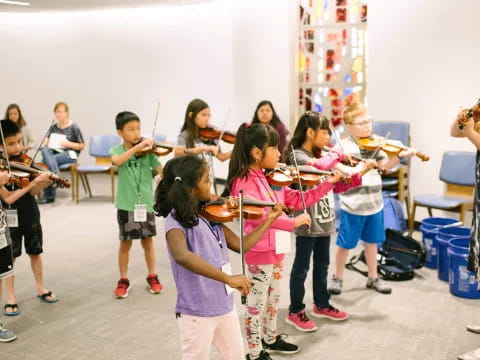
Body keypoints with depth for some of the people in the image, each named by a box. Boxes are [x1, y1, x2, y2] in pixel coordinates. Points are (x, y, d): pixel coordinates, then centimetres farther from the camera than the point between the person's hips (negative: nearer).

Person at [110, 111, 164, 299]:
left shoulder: (147, 151, 1)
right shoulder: (116, 150, -2)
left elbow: (163, 171, -7)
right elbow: (118, 161, -27)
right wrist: (137, 146, -33)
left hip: (145, 203, 1)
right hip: (126, 204, -1)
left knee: (147, 241, 12)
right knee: (125, 243, 8)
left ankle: (152, 277, 27)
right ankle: (123, 280, 22)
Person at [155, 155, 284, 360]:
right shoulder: (176, 221, -19)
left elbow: (240, 245, 9)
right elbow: (182, 256, -40)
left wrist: (269, 220, 6)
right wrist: (227, 278, -44)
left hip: (225, 305, 7)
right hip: (197, 312, -7)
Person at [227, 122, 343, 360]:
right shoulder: (244, 182, -21)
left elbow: (298, 200, 10)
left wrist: (328, 183, 5)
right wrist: (292, 223, -37)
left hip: (276, 250, 9)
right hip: (259, 254, -9)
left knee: (273, 298, 24)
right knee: (257, 304, 5)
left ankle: (270, 339, 43)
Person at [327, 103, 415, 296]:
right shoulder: (343, 146, -11)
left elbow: (384, 165, -1)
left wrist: (400, 156, -16)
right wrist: (354, 170, -33)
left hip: (375, 203, 5)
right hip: (352, 205, -5)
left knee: (372, 241, 18)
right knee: (345, 243, 7)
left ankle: (373, 278, 34)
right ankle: (337, 278, 25)